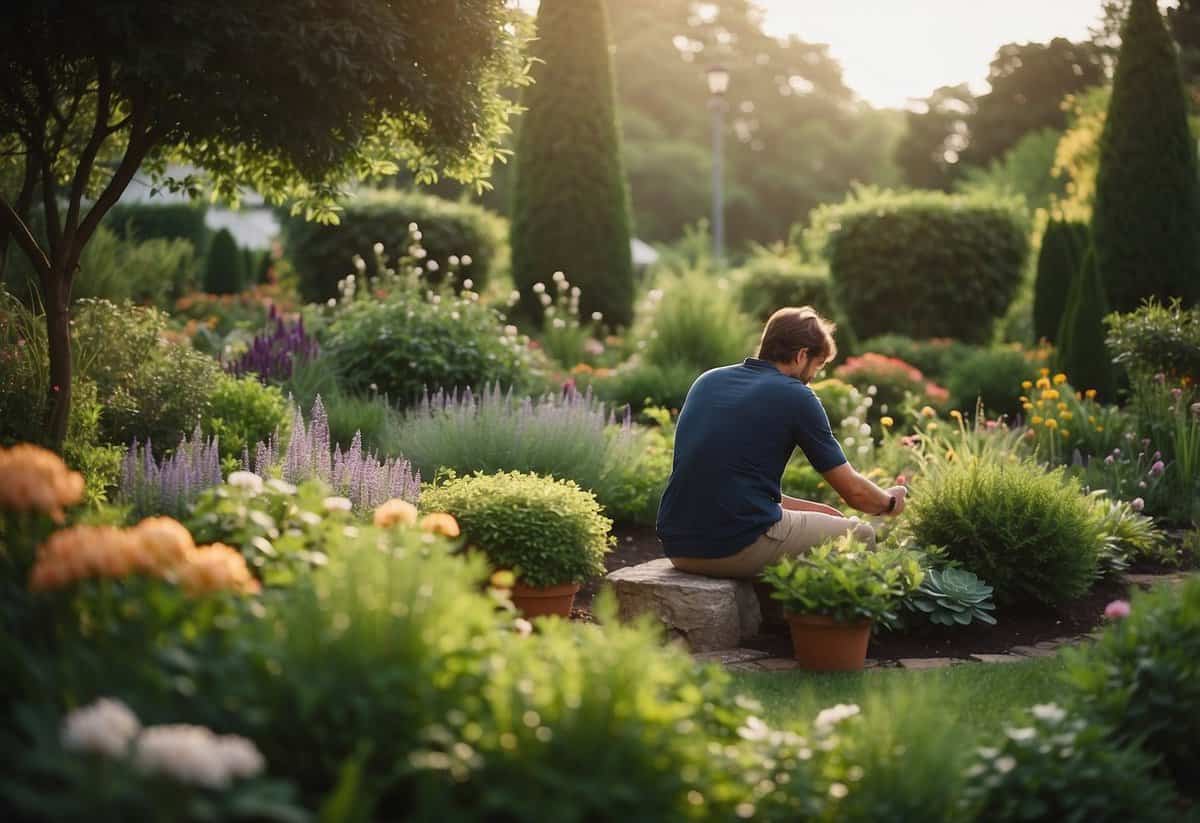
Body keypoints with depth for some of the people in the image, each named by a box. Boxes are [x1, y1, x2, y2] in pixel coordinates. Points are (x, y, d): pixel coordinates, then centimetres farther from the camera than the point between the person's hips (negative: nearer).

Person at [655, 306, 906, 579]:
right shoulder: (796, 397, -4)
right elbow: (855, 491, 2)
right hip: (738, 550, -7)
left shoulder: (707, 381, 14)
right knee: (859, 535, 14)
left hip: (677, 548, 7)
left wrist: (811, 508, 25)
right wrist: (890, 501, 26)